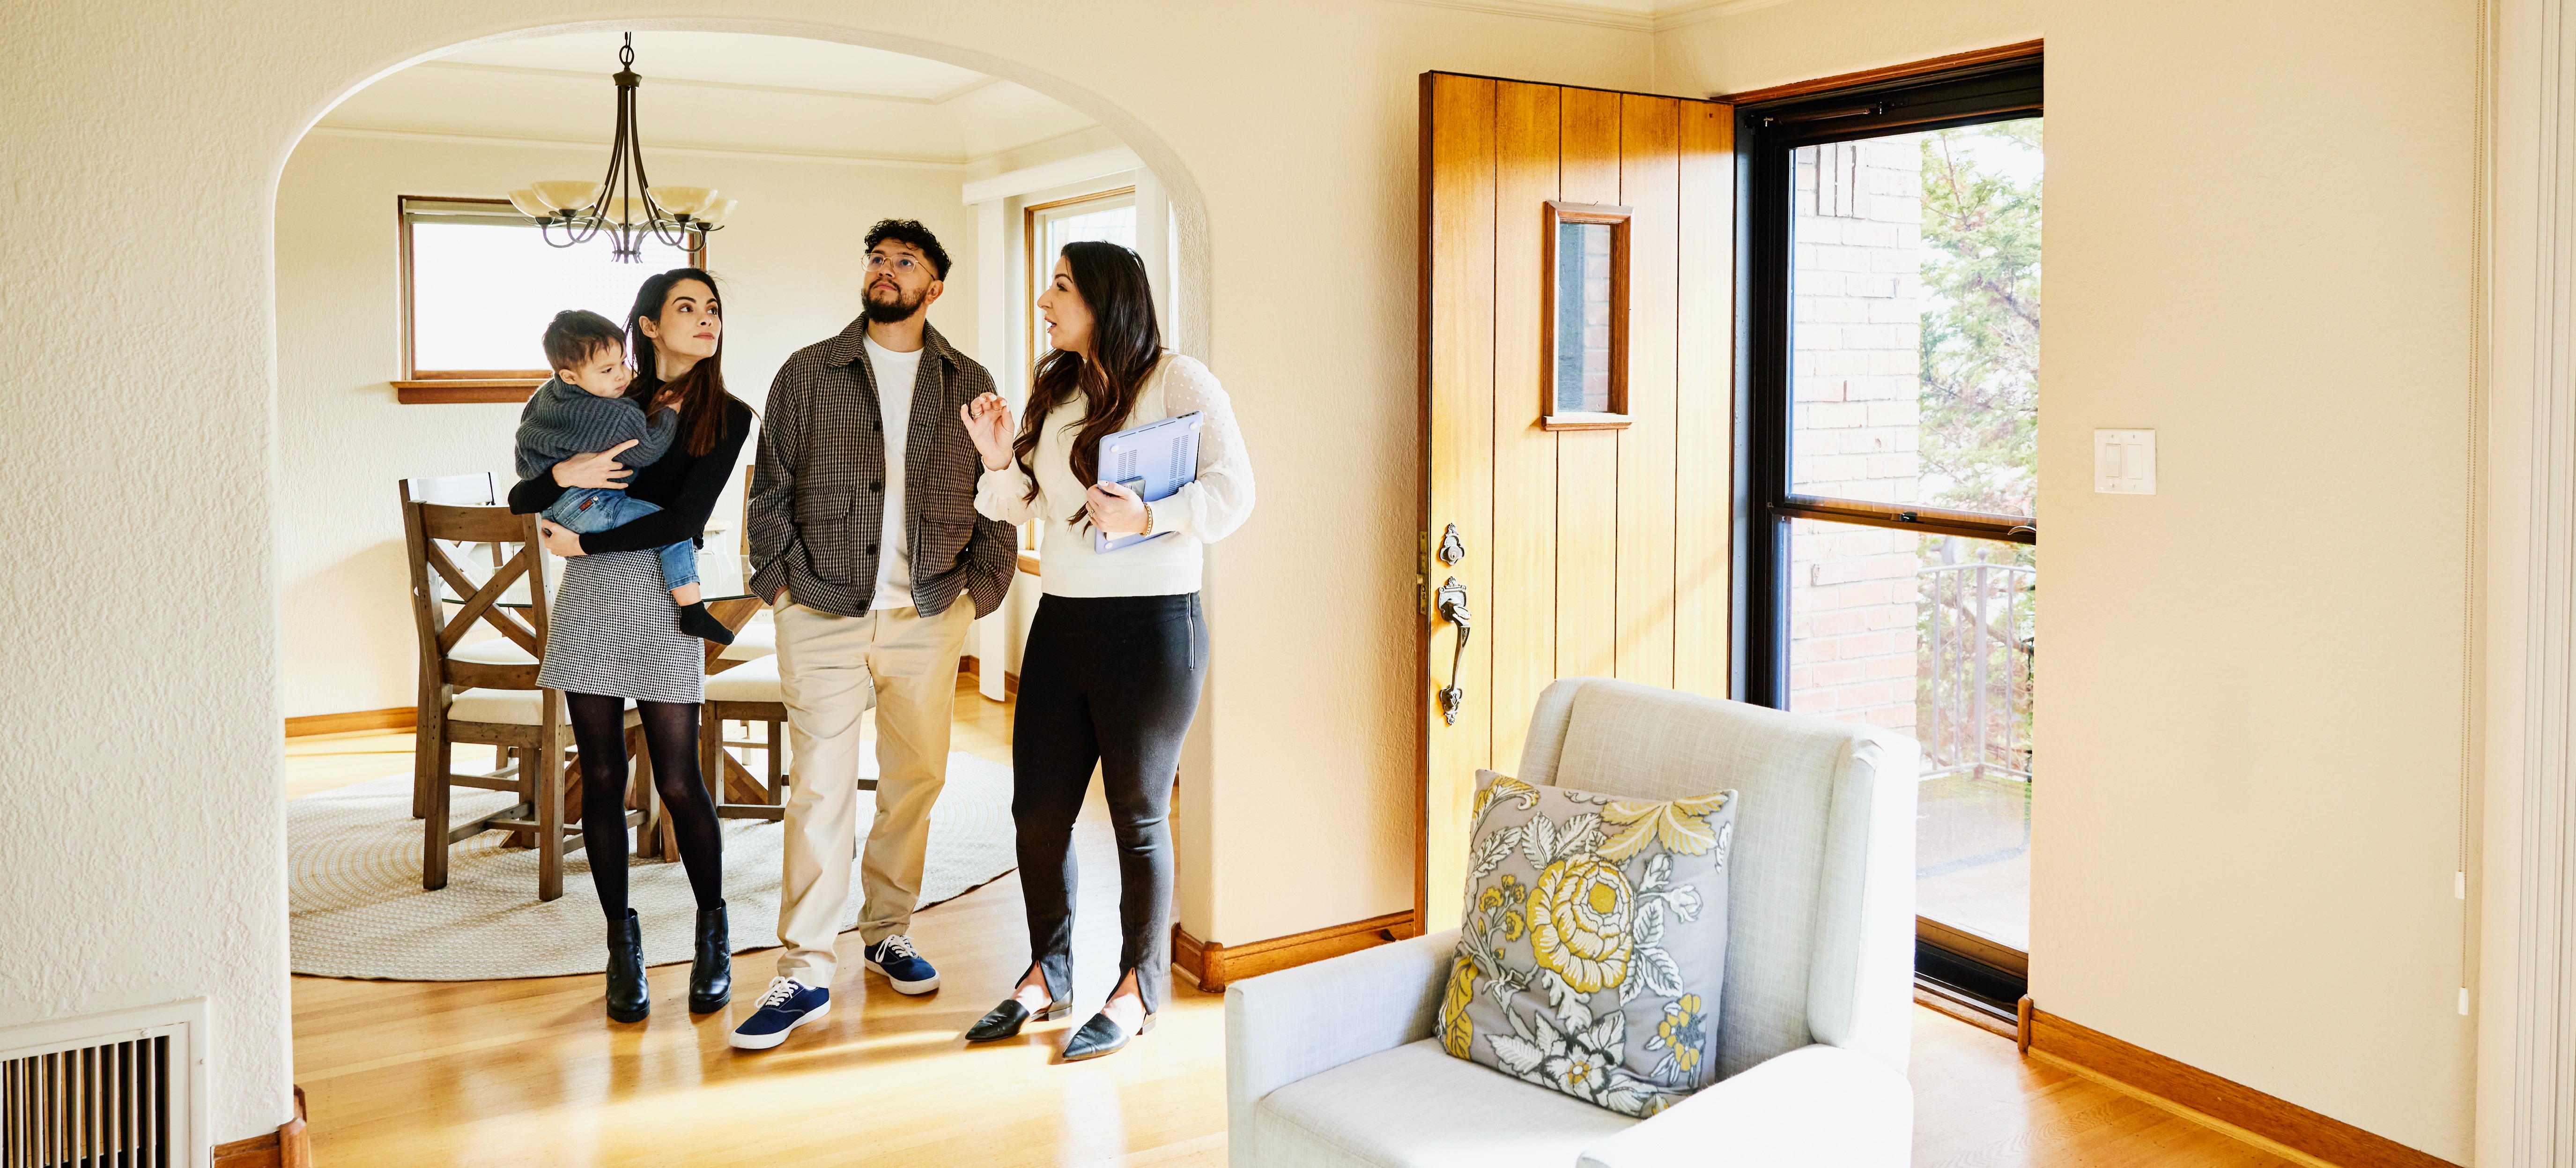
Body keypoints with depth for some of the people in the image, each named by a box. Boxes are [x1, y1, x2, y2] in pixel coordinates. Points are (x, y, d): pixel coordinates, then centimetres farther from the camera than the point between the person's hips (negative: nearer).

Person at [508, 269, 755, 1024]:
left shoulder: (727, 418, 3)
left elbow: (685, 520, -10)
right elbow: (520, 499, 10)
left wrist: (585, 541, -7)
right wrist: (565, 473, -10)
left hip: (663, 601, -2)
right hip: (589, 599, 3)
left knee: (678, 782, -3)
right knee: (602, 778, 4)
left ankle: (713, 932, 17)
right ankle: (622, 942, 17)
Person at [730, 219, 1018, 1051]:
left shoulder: (969, 384, 9)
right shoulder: (807, 374, 7)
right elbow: (770, 491, 6)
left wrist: (980, 590, 2)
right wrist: (781, 581, -3)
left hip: (929, 616, 2)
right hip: (824, 616, -2)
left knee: (916, 779, 8)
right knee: (822, 788, -4)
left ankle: (888, 931, 26)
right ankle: (805, 972, 1)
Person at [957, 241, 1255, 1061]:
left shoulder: (1178, 382, -7)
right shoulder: (1056, 393, 15)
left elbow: (1233, 491, -14)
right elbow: (1021, 507, 18)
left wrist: (1147, 516, -25)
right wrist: (999, 461, 0)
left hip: (1151, 624, -7)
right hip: (1061, 622, 7)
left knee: (1139, 815, 5)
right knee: (1037, 807, 10)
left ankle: (1139, 992, 22)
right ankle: (1048, 977, 29)